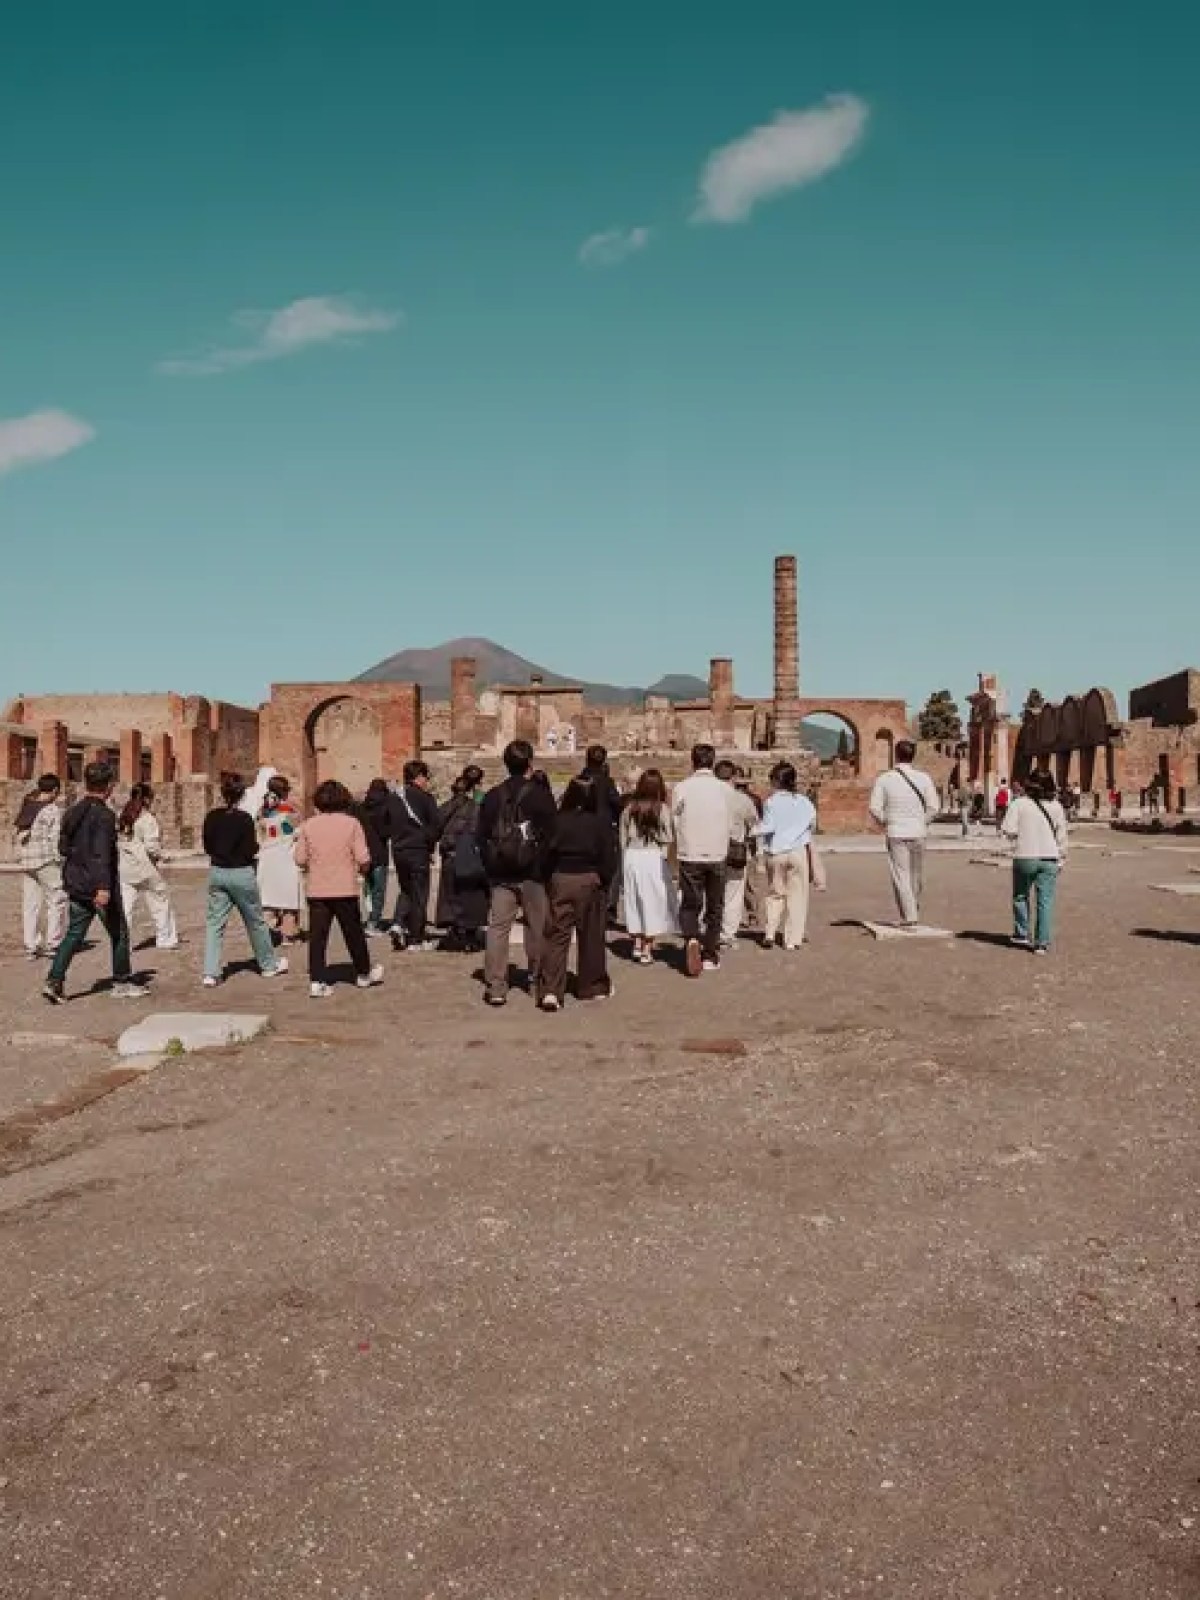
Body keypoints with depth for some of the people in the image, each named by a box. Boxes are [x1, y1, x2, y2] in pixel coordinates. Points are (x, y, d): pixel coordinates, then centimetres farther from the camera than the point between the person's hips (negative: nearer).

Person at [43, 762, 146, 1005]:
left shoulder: (72, 812, 8)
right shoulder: (104, 814, -17)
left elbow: (63, 847, 18)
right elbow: (102, 853, -26)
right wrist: (104, 886, -30)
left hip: (75, 884, 7)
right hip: (99, 886, -7)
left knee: (74, 933, 10)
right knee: (119, 933, 8)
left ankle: (54, 980, -3)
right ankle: (122, 983, 16)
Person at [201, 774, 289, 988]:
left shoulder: (212, 817, -2)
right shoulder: (244, 818, -15)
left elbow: (207, 846, 6)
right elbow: (251, 850, -15)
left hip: (217, 872, 4)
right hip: (241, 874, -3)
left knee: (214, 922, 6)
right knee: (255, 921, 12)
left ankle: (210, 973, -3)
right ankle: (269, 964, 29)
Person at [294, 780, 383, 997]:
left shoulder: (308, 825, 0)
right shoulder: (351, 823, -7)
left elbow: (300, 860, -1)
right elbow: (363, 859, -11)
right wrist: (363, 870, 9)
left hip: (317, 890, 1)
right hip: (345, 889, -1)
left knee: (317, 936, 4)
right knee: (354, 933, 13)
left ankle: (317, 982, -1)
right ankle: (364, 974, 28)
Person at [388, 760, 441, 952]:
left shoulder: (394, 798, 7)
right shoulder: (424, 797, -9)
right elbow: (435, 825, -9)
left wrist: (398, 842, 14)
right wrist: (430, 846, 3)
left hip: (398, 850, 5)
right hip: (418, 851, -5)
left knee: (406, 890, 21)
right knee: (419, 895, 3)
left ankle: (398, 923, 0)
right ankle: (416, 940, 5)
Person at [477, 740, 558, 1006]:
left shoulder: (493, 796, 3)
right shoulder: (541, 794, -8)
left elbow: (480, 836, 6)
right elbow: (551, 835, -9)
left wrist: (490, 865, 14)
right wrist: (547, 869, 1)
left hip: (500, 874, 3)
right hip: (533, 874, -2)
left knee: (498, 927, 3)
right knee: (537, 927, 11)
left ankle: (495, 986, 1)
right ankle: (538, 978, 20)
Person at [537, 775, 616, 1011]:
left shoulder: (559, 819, -2)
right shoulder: (601, 820, -6)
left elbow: (548, 851, 1)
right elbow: (608, 854, -5)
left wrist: (549, 879, 10)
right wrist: (605, 881, 6)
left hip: (560, 879, 1)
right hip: (590, 879, -1)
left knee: (556, 935, 0)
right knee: (591, 936, 13)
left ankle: (550, 990, -12)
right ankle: (592, 986, 24)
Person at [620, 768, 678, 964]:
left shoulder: (629, 809, 1)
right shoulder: (662, 809, -9)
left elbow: (623, 839, 6)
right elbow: (668, 838, -10)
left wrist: (624, 864, 14)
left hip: (632, 856, 3)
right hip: (654, 858, -3)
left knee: (635, 901, 14)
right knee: (653, 902, 5)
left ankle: (637, 944, 19)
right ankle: (647, 950, 6)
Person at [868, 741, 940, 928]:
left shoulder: (885, 778, -4)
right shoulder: (923, 778, -2)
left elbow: (874, 807, -8)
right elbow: (933, 807, -5)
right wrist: (922, 822, 10)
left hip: (896, 834, -2)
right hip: (918, 833, 2)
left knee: (901, 876, 0)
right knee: (916, 877, 15)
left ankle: (909, 917, -8)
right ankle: (915, 915, 25)